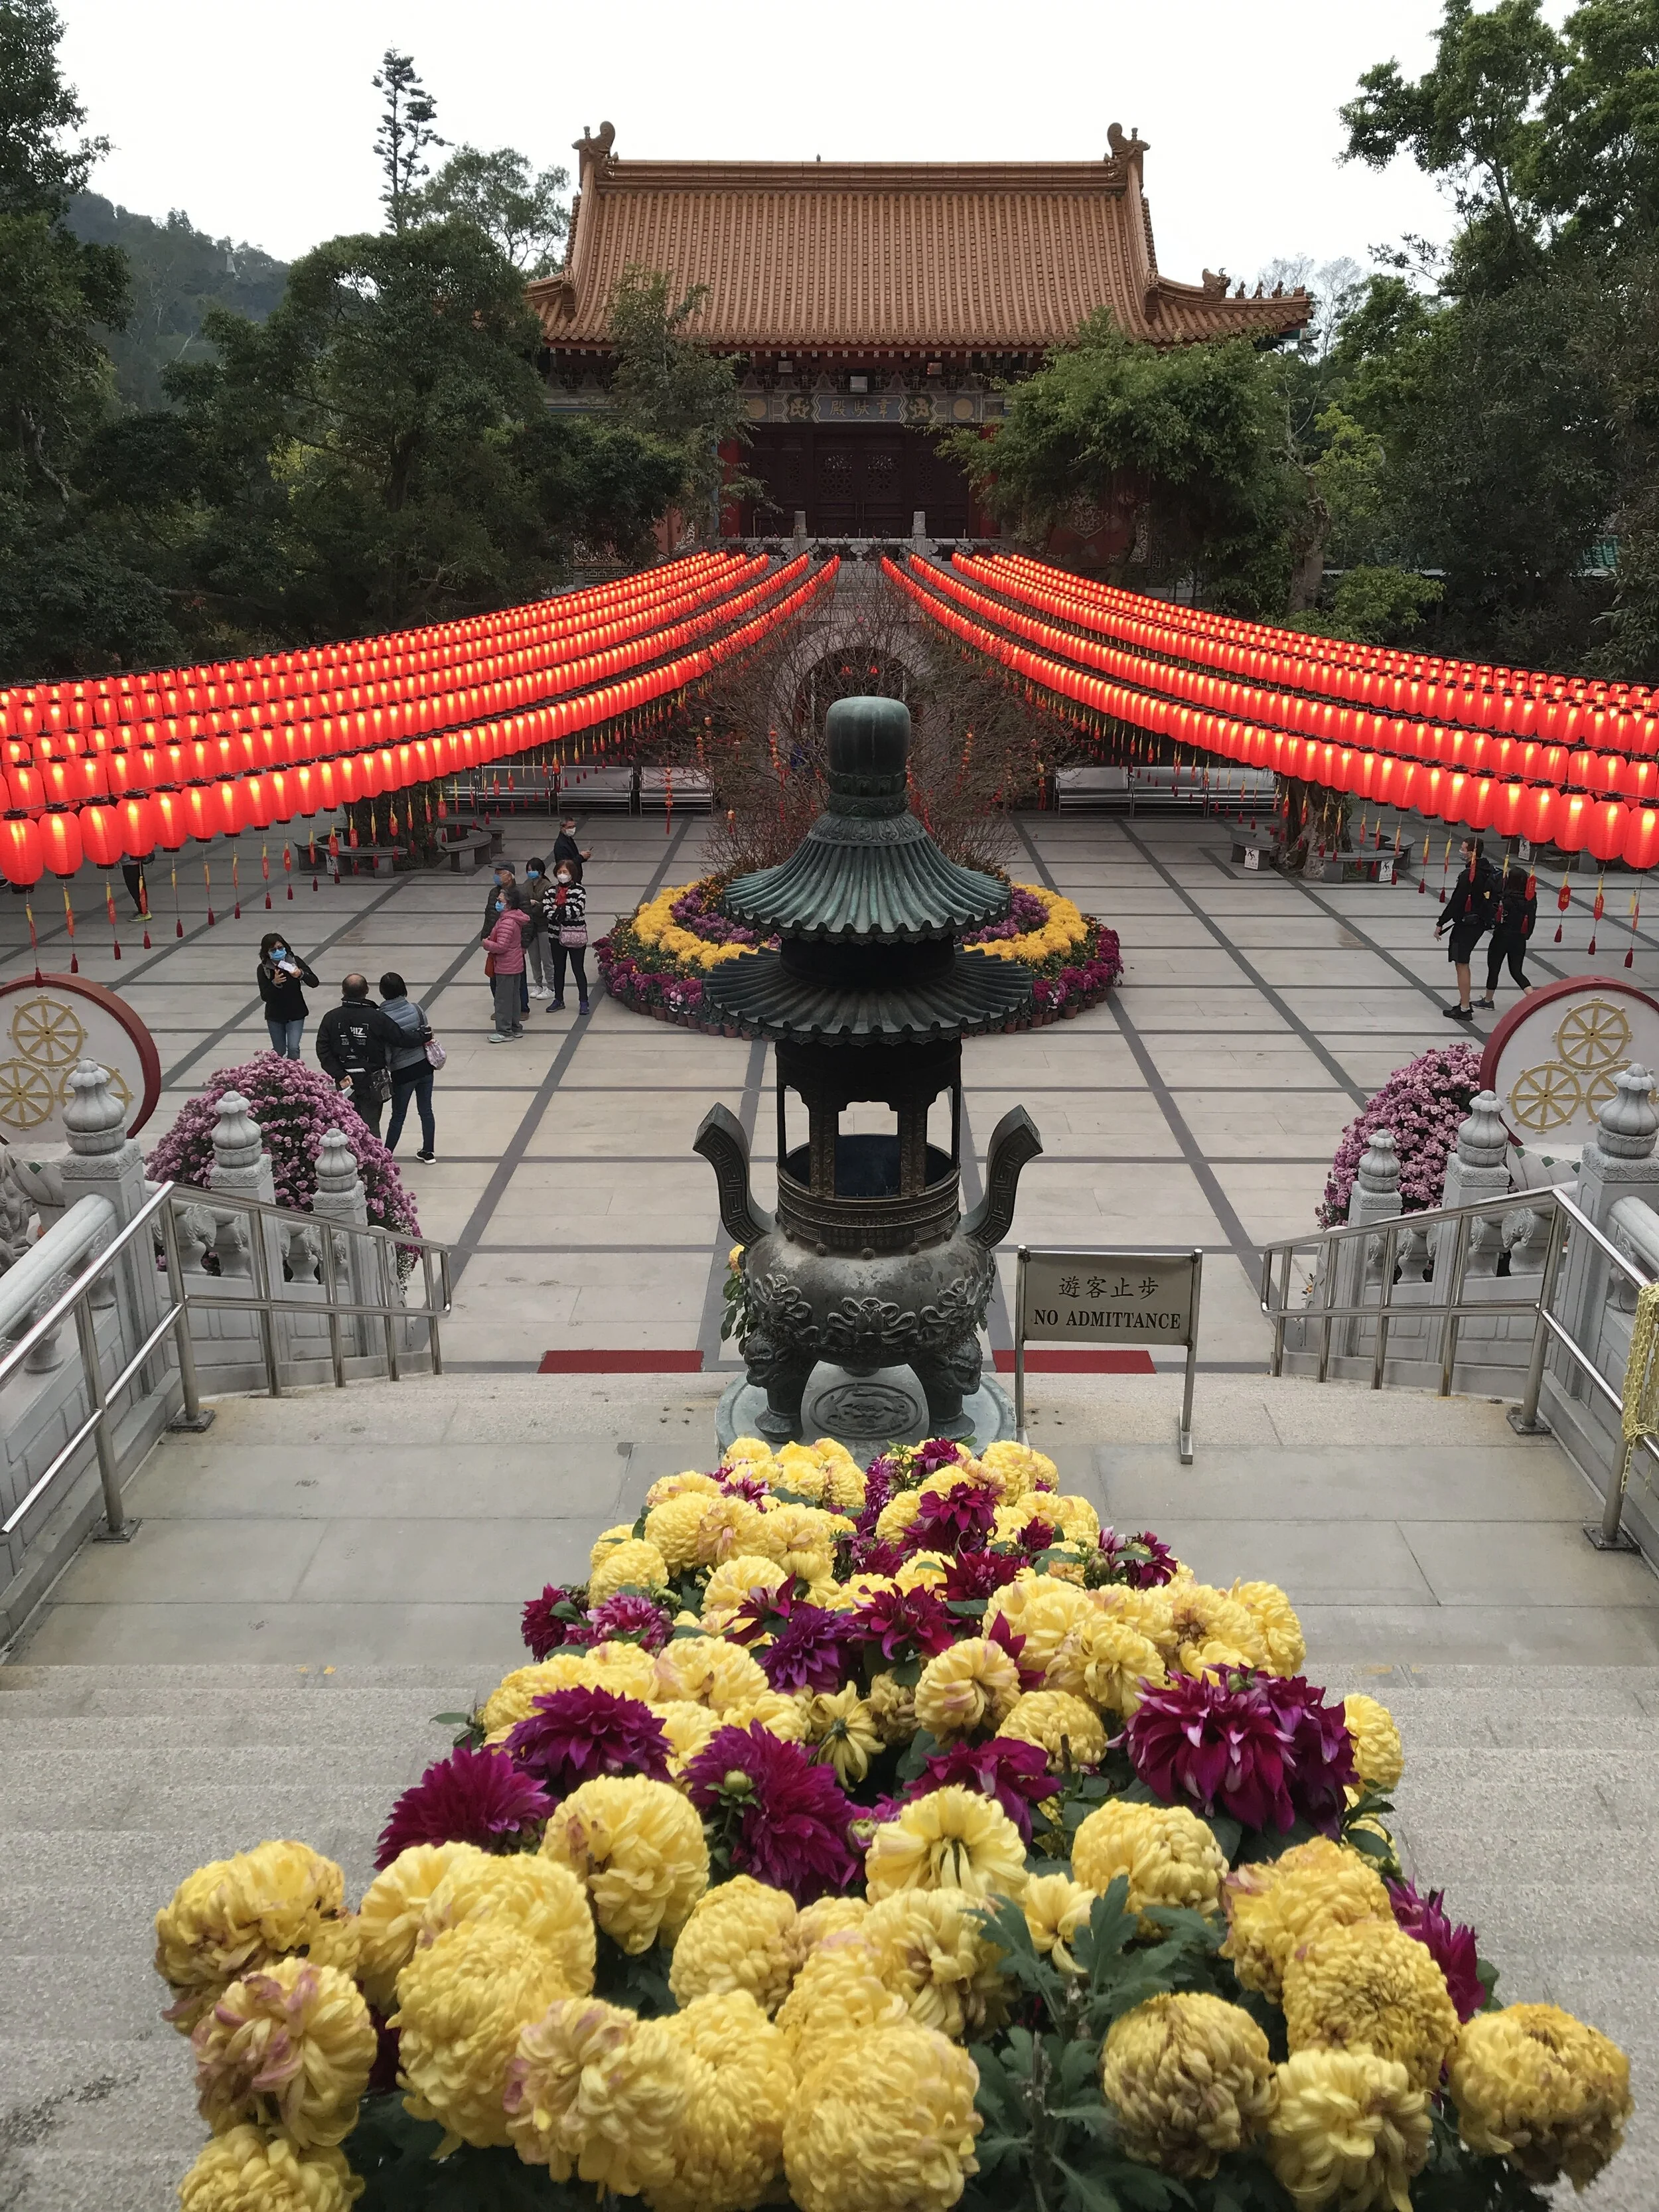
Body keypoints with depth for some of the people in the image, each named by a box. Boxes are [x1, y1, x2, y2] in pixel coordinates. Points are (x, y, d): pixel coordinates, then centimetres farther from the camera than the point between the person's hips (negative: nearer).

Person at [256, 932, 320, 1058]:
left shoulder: (295, 961, -10)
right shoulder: (263, 969, -11)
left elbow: (314, 983, -12)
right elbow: (264, 996, -16)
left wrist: (301, 974, -31)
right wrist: (275, 983, -34)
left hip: (296, 1013, -1)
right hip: (275, 1016, 1)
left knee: (293, 1048, -15)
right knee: (279, 1052, 12)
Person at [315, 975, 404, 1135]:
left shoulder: (331, 1018, -5)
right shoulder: (376, 1018, -14)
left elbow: (323, 1051, -9)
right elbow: (402, 1039, -11)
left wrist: (340, 1075, -10)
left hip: (345, 1081, 2)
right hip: (372, 1081, -2)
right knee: (371, 1125, 6)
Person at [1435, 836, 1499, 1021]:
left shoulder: (1468, 875, -21)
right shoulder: (1488, 872, 6)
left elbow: (1456, 901, -21)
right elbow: (1493, 899, 13)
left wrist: (1440, 923, -13)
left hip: (1466, 924, -9)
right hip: (1480, 923, 9)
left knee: (1461, 964, -2)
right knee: (1463, 963, 19)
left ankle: (1464, 1009, 1)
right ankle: (1465, 1004, 25)